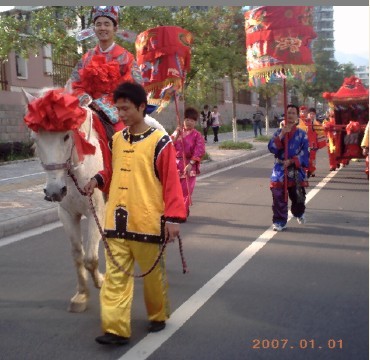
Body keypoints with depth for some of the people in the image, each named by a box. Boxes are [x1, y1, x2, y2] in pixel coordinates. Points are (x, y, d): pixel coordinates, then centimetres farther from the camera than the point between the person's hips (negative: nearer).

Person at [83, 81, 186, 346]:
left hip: (148, 222, -5)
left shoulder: (159, 141, -10)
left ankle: (159, 316, 35)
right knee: (115, 275, 2)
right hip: (117, 221, 5)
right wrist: (99, 179, 3)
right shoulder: (116, 139, 9)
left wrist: (174, 217, -17)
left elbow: (171, 182, -11)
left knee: (153, 273, 13)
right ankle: (116, 328, 8)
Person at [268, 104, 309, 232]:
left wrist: (291, 161, -17)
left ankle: (299, 214, 40)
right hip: (280, 169, 0)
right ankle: (279, 221, 7)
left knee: (298, 197, 10)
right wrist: (281, 135, -20)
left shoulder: (302, 134, 1)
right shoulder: (278, 132, 4)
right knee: (279, 197, -4)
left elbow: (304, 153, -5)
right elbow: (272, 148, -10)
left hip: (296, 170, 0)